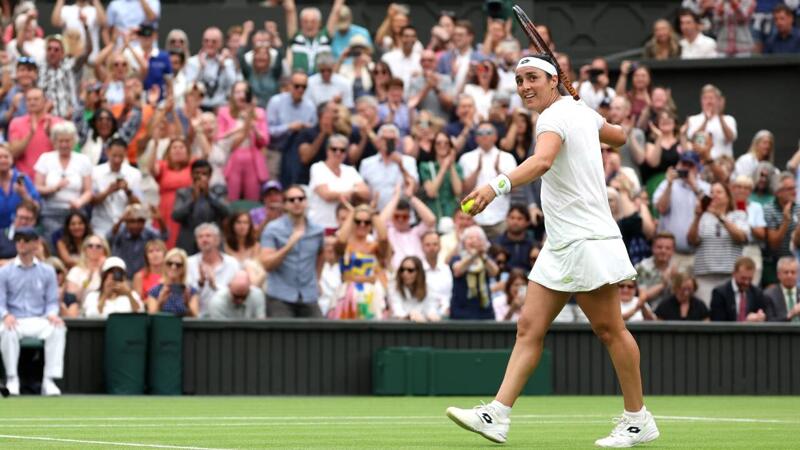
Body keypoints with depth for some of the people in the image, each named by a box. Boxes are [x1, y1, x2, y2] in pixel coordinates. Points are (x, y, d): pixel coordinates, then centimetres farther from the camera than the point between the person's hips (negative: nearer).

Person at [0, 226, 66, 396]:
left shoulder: (47, 271, 13)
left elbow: (52, 301, 10)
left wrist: (52, 314, -14)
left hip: (39, 321, 1)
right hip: (15, 321, -1)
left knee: (58, 328, -32)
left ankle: (49, 380, -30)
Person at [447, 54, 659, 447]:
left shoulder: (556, 117, -15)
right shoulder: (581, 112, 13)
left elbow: (542, 161, -37)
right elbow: (618, 136, 30)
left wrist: (497, 186, -52)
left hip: (587, 240, -10)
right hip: (559, 247, 10)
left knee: (609, 329, -1)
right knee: (529, 328, 0)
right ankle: (497, 415, -7)